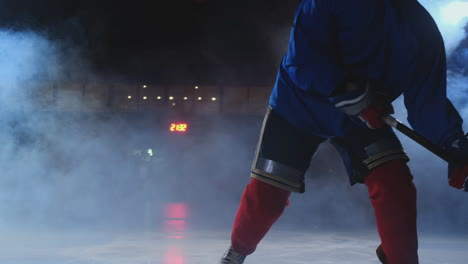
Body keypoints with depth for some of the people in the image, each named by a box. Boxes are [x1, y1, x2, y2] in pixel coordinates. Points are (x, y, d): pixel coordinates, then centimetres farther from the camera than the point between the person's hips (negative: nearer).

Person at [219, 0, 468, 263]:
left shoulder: (421, 26, -12)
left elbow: (428, 98, -12)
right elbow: (303, 59, -30)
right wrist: (352, 93, -38)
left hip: (363, 118, 3)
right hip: (299, 107, -3)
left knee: (394, 183, -14)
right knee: (266, 192, -3)